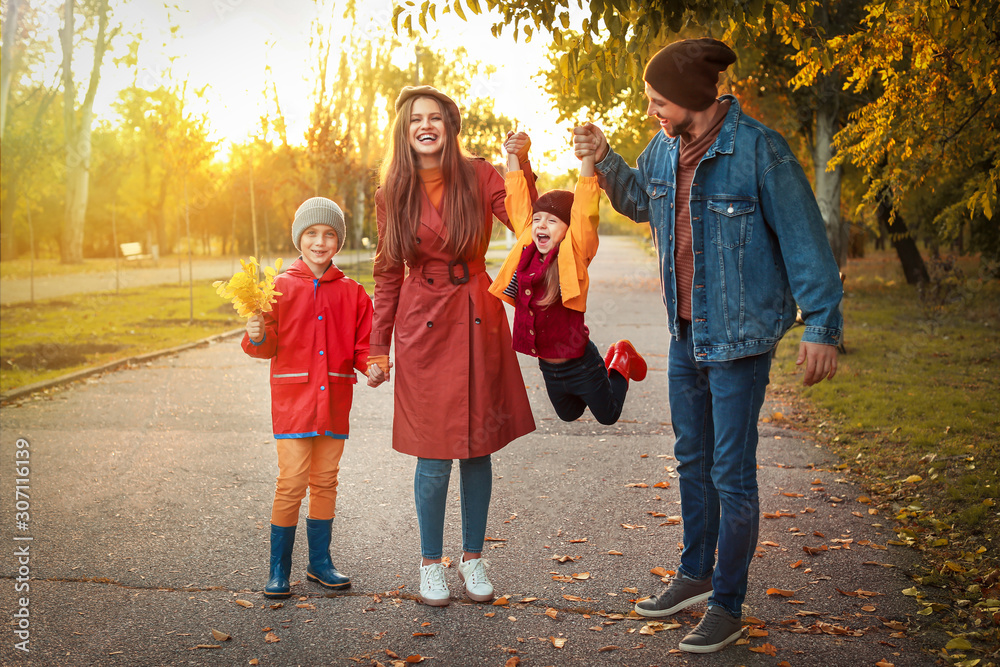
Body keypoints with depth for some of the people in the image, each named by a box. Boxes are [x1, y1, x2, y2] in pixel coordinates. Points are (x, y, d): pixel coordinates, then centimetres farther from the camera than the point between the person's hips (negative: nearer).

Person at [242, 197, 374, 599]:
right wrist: (257, 336, -23)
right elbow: (269, 346, -2)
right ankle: (279, 569, 8)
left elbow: (362, 345, 7)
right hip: (293, 398, -3)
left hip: (333, 401, 3)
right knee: (292, 482, -6)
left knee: (325, 481, 12)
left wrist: (371, 366, -12)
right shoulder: (281, 287, -1)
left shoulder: (352, 293, 6)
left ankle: (320, 562, 25)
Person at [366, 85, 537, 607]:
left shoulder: (479, 176, 0)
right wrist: (378, 348, 5)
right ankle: (430, 563, 19)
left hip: (478, 320, 1)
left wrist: (522, 167, -22)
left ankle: (473, 558, 25)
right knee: (434, 456, -1)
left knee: (478, 447, 8)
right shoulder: (393, 194, 2)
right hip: (424, 327, -1)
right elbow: (388, 275, 6)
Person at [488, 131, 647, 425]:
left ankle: (620, 362, 42)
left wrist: (587, 158, -32)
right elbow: (519, 204, 1)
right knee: (569, 415, 28)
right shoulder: (526, 250, -5)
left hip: (580, 364, -5)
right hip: (548, 367, 5)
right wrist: (513, 158, 2)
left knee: (608, 416, 19)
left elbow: (584, 211, -27)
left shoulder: (574, 256, -17)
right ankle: (606, 368, 49)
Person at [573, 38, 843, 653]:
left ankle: (728, 607, 14)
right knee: (693, 458, 19)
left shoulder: (759, 150, -18)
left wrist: (822, 327, -16)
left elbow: (804, 240, -15)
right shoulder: (665, 148, 2)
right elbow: (639, 200, 23)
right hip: (685, 330, 7)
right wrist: (604, 161, 6)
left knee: (732, 473, -1)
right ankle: (696, 575, 37)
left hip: (740, 335, -7)